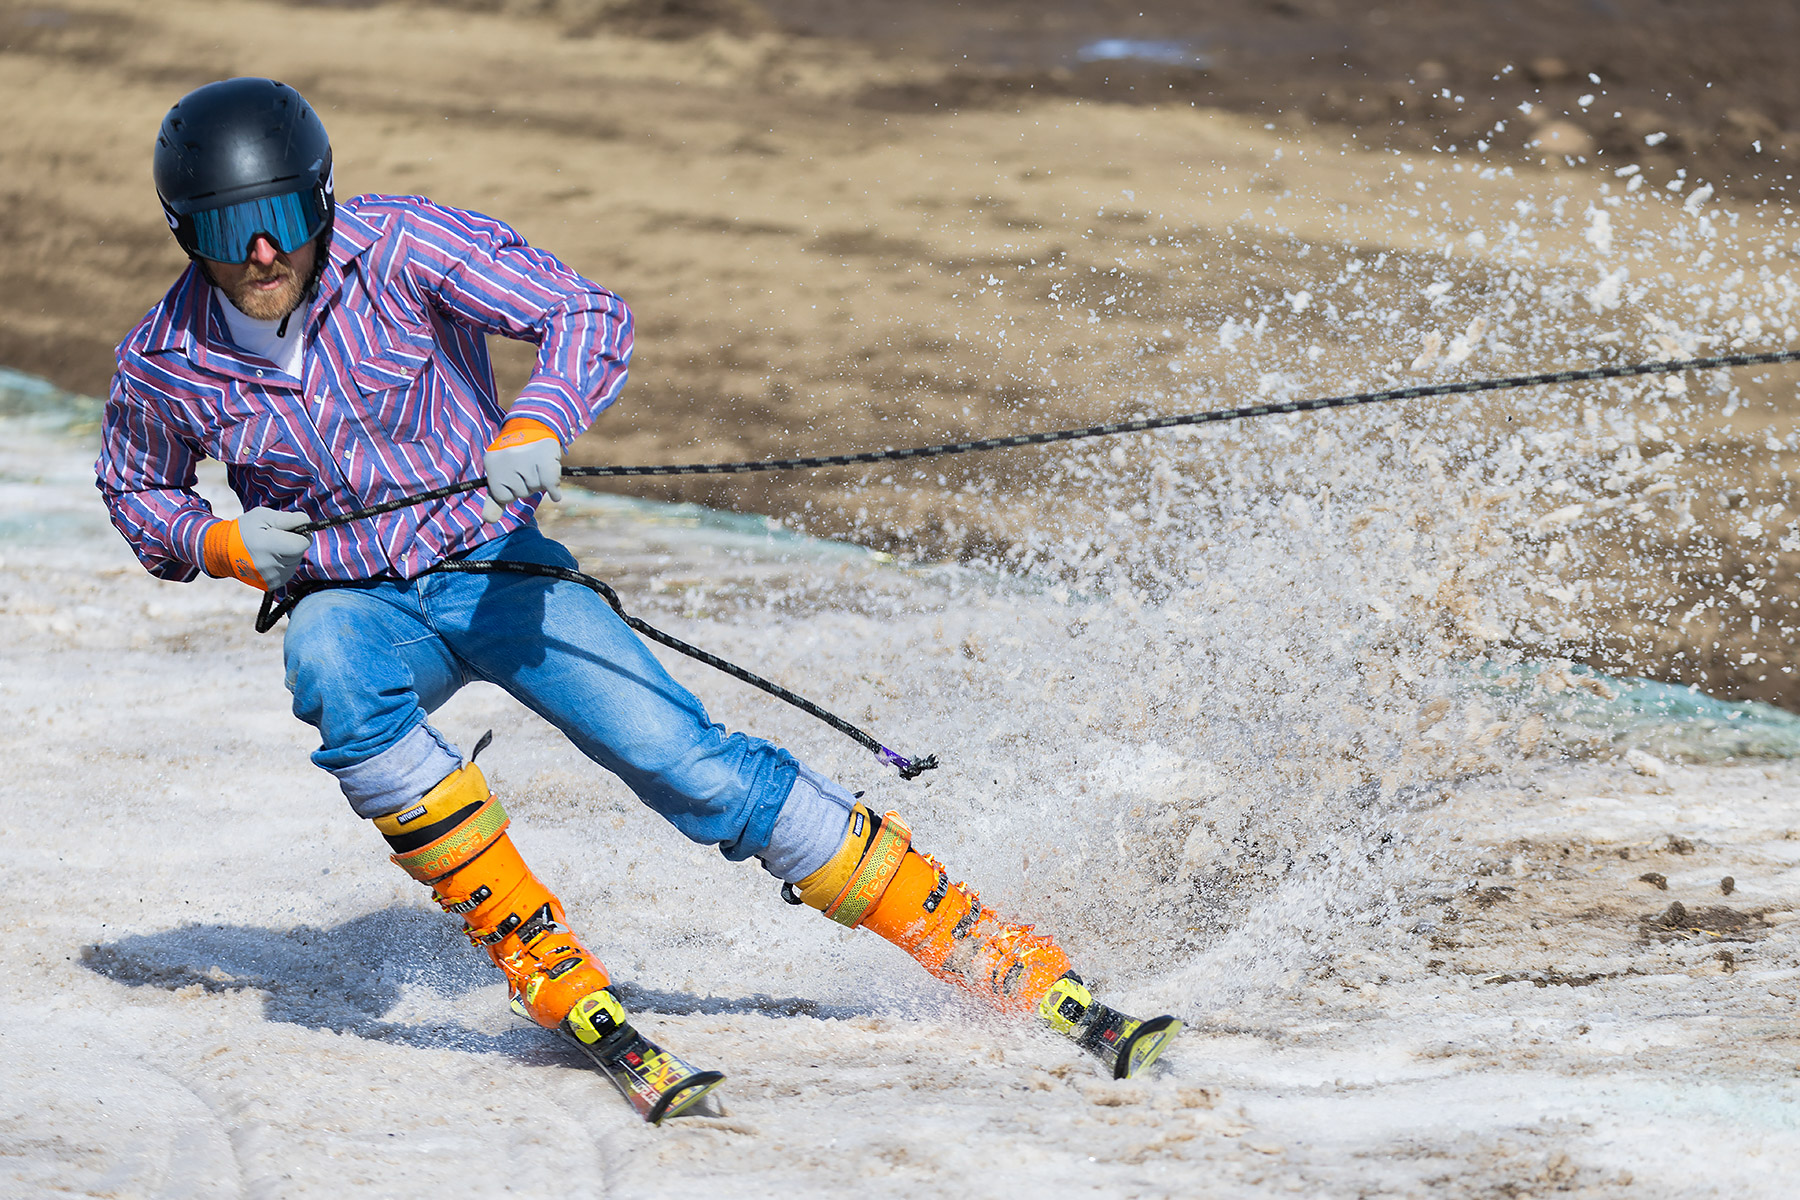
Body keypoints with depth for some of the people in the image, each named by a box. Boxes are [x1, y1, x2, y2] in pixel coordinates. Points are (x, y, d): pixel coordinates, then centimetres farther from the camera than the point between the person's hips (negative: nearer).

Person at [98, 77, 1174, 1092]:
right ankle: (538, 956, -30)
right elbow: (138, 493, 10)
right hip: (356, 602, 1)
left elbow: (589, 318, -18)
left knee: (693, 768, -15)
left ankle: (987, 950, -8)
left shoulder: (400, 249, -17)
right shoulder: (165, 365, -10)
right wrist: (224, 544, -11)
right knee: (333, 670, -36)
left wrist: (535, 428, -37)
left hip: (494, 568, -1)